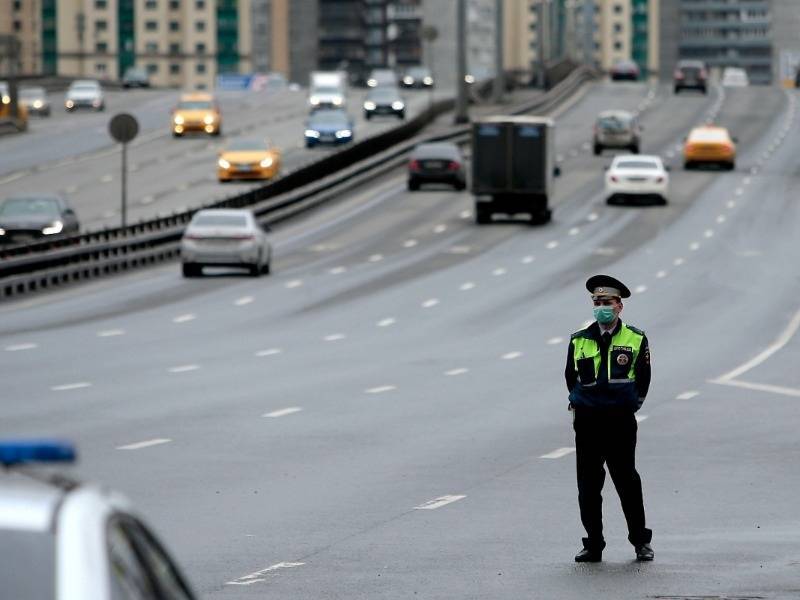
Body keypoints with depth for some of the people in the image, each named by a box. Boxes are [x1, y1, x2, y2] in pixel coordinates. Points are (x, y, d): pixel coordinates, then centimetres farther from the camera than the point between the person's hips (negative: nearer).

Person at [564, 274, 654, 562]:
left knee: (627, 481, 0)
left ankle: (641, 540, 13)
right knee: (588, 485, 2)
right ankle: (593, 545, 9)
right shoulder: (579, 341, 8)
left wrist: (632, 404, 6)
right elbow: (571, 376, 20)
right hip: (587, 420, 2)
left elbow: (643, 378, 10)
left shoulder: (636, 339, 3)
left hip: (621, 421, -2)